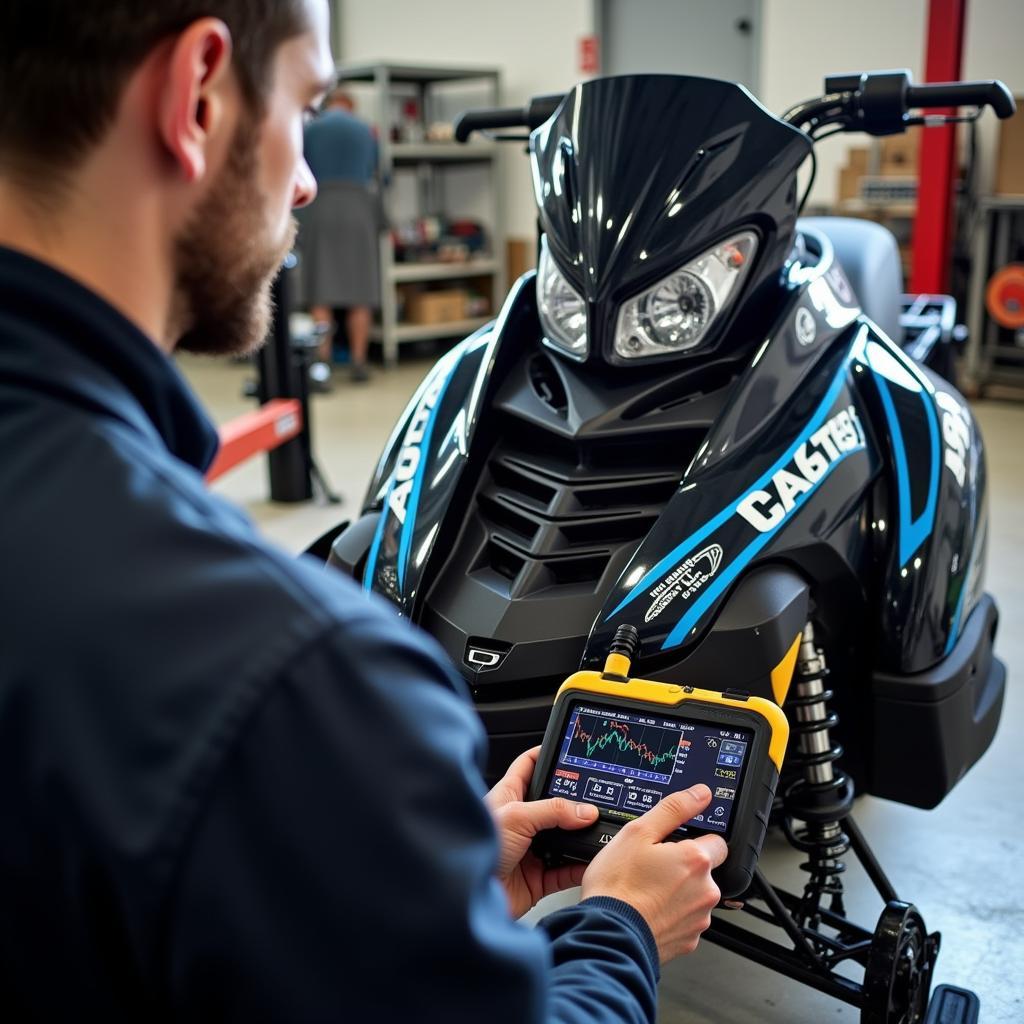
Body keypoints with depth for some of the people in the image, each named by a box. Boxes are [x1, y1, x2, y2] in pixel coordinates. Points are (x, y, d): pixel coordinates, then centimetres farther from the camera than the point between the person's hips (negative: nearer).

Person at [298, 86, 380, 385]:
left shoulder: (310, 129, 7)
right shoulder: (366, 131, 14)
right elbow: (372, 174, 16)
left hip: (319, 208, -1)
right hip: (359, 210, 1)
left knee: (321, 293, -2)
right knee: (360, 292, 4)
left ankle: (322, 361, -11)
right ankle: (358, 362, 3)